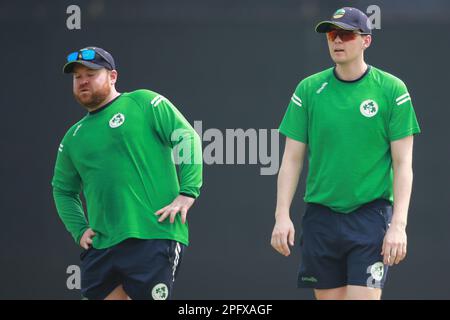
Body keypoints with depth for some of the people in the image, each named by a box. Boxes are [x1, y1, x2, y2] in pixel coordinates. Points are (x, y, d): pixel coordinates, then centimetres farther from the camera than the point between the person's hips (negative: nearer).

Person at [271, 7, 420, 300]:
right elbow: (292, 160, 7)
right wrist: (282, 215, -3)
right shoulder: (308, 89, 5)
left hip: (371, 215, -3)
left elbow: (403, 164, -2)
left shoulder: (392, 90, -2)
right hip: (320, 216, 3)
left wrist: (398, 224, -11)